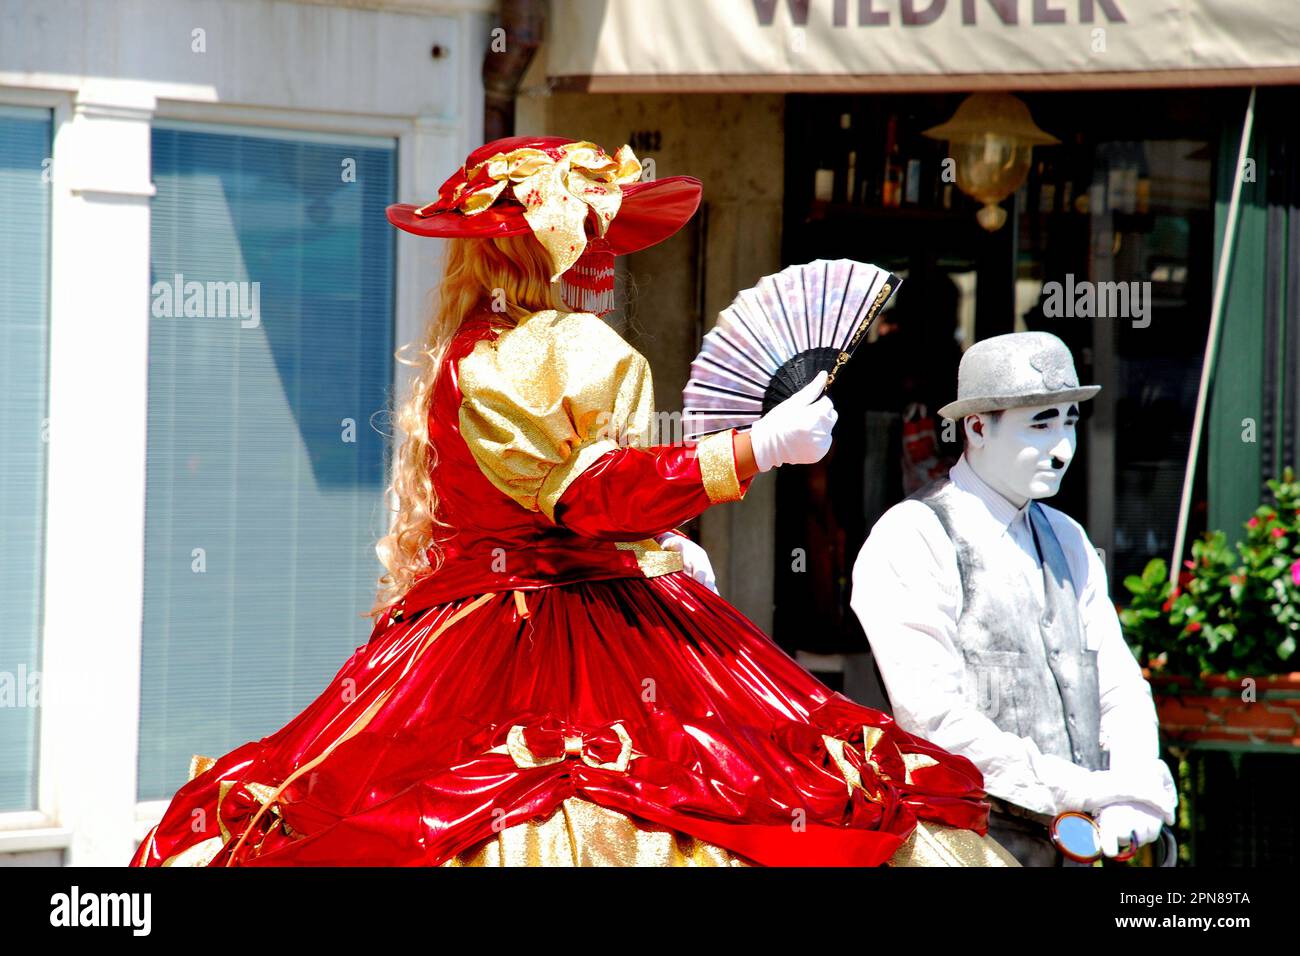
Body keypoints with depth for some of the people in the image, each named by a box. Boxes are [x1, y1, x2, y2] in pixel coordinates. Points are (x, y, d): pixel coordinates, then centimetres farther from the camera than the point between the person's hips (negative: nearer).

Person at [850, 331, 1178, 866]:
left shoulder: (1068, 542, 18)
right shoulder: (910, 541, -5)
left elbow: (1121, 687, 11)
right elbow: (934, 719, -14)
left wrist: (1135, 796, -8)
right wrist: (1077, 790, -16)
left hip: (1075, 844, 6)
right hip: (970, 845, -6)